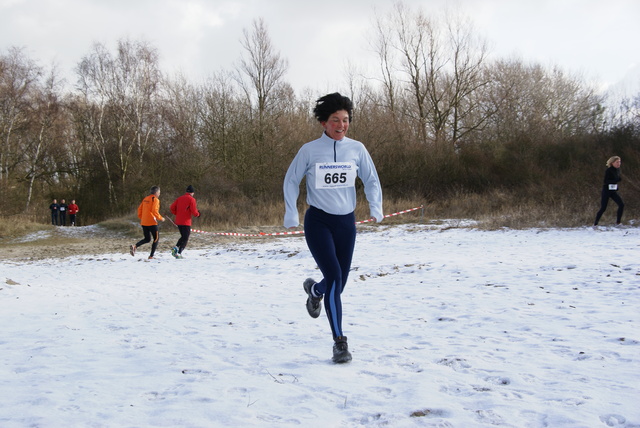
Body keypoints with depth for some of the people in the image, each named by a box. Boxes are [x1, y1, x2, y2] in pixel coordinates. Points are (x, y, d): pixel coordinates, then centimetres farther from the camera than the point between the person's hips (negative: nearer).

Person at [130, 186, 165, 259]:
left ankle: (134, 246, -7)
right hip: (151, 222, -7)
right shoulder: (155, 199, -8)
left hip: (143, 222, 7)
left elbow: (139, 209, 15)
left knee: (147, 239, 17)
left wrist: (141, 218, 22)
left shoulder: (145, 199, 15)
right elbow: (154, 211, -19)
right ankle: (151, 255, 1)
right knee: (156, 238, 7)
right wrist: (160, 218, -8)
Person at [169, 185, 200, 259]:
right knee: (185, 239, 3)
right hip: (186, 222, -6)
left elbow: (172, 207, 6)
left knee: (183, 237, 22)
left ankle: (176, 247, 2)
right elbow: (194, 211, -13)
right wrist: (198, 214, 7)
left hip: (178, 221, 6)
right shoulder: (191, 199, -7)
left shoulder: (180, 198, 11)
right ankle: (179, 253, -6)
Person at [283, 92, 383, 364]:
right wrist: (291, 216, -2)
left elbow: (371, 180, 6)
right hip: (318, 221, -3)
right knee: (334, 276, -17)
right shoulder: (309, 151, -7)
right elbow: (291, 181, 4)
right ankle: (339, 342, -9)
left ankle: (314, 290, 48)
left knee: (339, 282, 10)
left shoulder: (356, 149, -2)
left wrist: (376, 208, -9)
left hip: (346, 222, 3)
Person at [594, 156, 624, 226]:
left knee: (621, 204, -10)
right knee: (603, 208, -5)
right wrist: (616, 180, -27)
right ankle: (595, 223, 8)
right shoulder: (609, 170, -14)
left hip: (613, 191, 7)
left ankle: (618, 221, -1)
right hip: (606, 191, -7)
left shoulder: (617, 170, 8)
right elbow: (606, 181, -21)